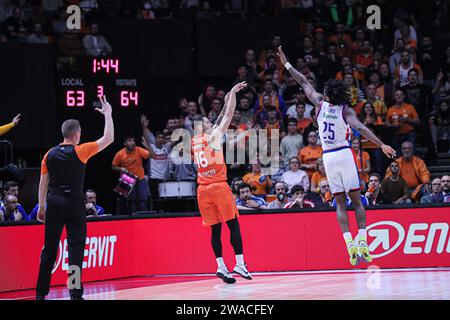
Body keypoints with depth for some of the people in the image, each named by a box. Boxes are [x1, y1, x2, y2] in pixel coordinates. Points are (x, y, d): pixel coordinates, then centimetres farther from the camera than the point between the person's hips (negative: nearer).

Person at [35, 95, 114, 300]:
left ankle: (41, 292, 12)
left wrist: (41, 206, 14)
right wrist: (108, 114, 9)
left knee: (49, 248, 10)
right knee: (76, 248, -1)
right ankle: (75, 293, -6)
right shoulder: (80, 152, -6)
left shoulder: (50, 154, 6)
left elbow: (43, 182, 7)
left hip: (53, 202, 4)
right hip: (74, 203, -4)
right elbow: (108, 138, -2)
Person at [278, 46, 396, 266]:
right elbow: (359, 128, -21)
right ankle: (363, 242, -8)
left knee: (340, 203, 5)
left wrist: (286, 64, 23)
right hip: (344, 155, -2)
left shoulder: (320, 104, 1)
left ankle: (350, 245, -8)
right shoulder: (346, 111, -6)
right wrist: (381, 145, -26)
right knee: (356, 200, 4)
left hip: (328, 157, 2)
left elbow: (304, 83, 12)